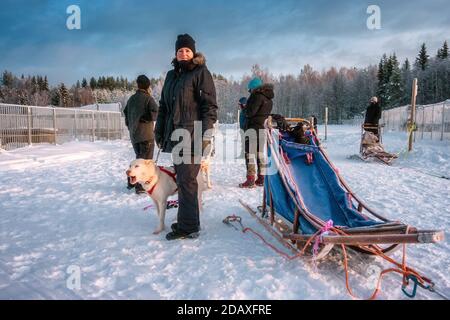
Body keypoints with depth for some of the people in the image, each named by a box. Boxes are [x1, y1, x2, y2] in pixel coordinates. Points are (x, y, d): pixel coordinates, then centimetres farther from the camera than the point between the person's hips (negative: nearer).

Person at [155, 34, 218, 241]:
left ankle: (188, 227, 1)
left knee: (186, 179, -7)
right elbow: (163, 106, 22)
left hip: (192, 135, -7)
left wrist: (205, 133, -17)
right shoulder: (171, 75, 20)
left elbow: (210, 105, -8)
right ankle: (186, 220, 21)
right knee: (182, 178, 10)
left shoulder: (201, 72, -1)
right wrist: (159, 131, 17)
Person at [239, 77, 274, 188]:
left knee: (250, 153, -6)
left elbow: (251, 111, -19)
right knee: (260, 153, 14)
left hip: (254, 128, -9)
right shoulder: (269, 99, 16)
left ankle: (250, 180, -10)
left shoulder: (258, 96, -12)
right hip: (264, 128, 9)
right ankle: (261, 179, 17)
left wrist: (246, 110, 1)